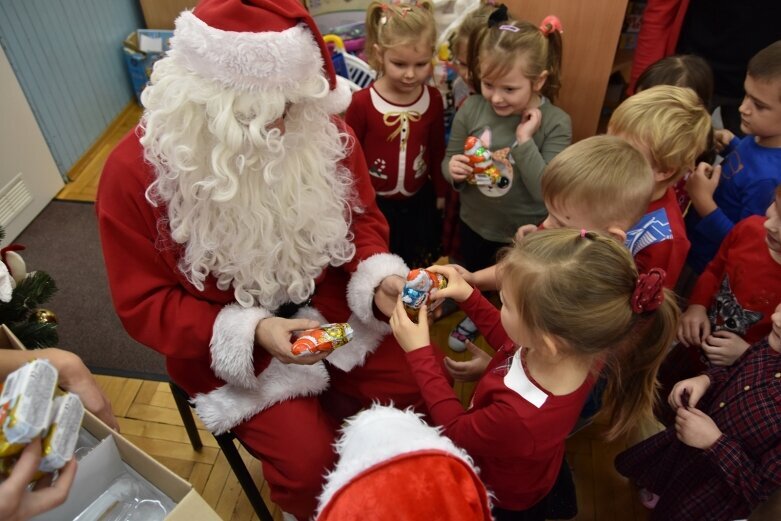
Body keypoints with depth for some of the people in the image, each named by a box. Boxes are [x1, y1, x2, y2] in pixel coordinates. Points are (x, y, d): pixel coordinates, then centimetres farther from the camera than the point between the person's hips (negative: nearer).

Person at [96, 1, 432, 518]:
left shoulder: (320, 128, -11)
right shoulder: (136, 171, -19)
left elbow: (362, 218, 1)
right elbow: (144, 304, -13)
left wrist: (378, 280, -20)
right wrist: (250, 333, -28)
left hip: (329, 305, 4)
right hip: (226, 341, -3)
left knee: (418, 386, -7)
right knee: (308, 461, -15)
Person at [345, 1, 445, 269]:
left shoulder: (433, 99, -7)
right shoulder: (361, 103, -19)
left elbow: (437, 150, 6)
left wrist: (440, 192, 14)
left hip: (419, 203, 3)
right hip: (374, 205, -3)